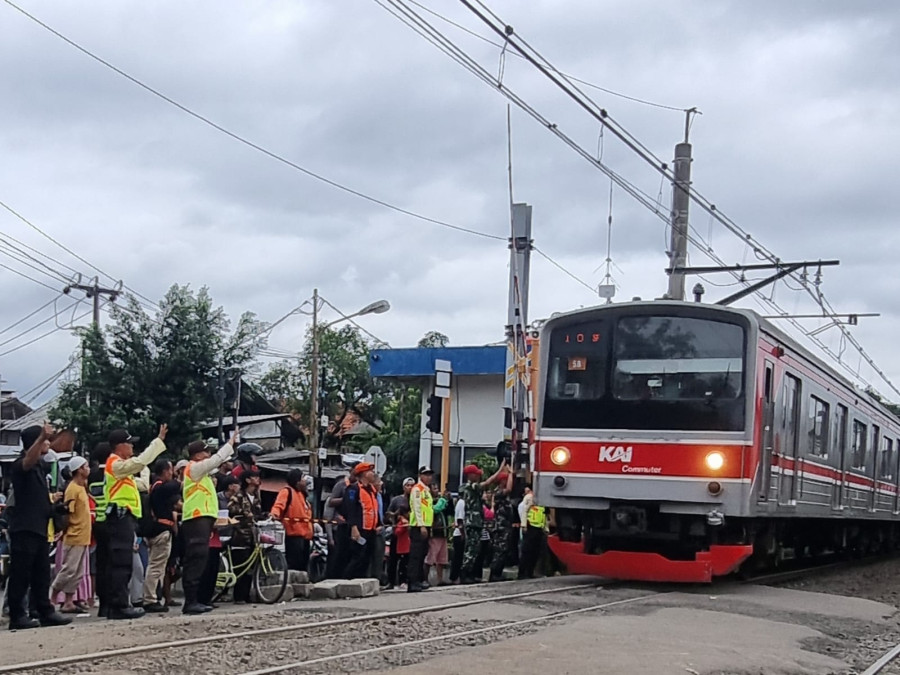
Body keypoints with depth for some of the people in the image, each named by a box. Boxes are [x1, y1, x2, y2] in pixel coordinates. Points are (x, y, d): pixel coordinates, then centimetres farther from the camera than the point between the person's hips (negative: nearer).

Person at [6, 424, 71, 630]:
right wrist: (42, 436, -50)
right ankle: (17, 616, -2)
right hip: (24, 528, -9)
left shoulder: (39, 468, 19)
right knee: (20, 574, -5)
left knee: (41, 574, 11)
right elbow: (28, 460, -36)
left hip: (39, 528, 9)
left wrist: (50, 499, 19)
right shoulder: (20, 465, -10)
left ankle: (45, 612, 15)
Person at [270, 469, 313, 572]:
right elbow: (279, 504, -23)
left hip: (305, 533, 10)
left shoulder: (301, 493, 22)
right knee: (294, 563, -14)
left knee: (303, 563, 13)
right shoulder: (287, 491, -6)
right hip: (294, 533, -10)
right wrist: (274, 513, -43)